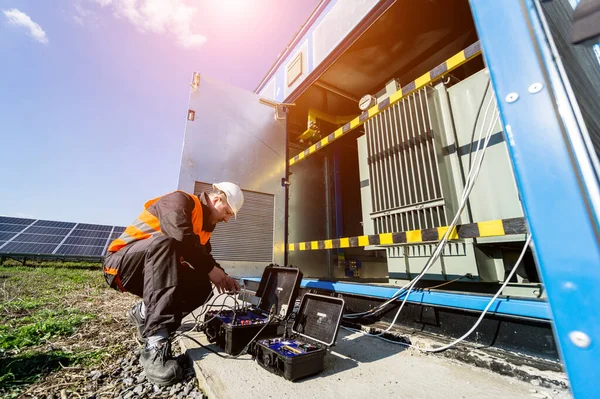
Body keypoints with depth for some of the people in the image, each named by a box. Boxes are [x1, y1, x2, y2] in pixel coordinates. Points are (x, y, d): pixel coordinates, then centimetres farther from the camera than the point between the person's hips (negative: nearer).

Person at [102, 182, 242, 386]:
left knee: (202, 288, -11)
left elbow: (204, 257, 9)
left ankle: (145, 313, 9)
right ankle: (155, 344, -39)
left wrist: (223, 277, -8)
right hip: (122, 263, -7)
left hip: (151, 270, 8)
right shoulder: (180, 200, -18)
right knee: (164, 241, -37)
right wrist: (211, 269, -26)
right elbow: (182, 238, -36)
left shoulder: (204, 225, 7)